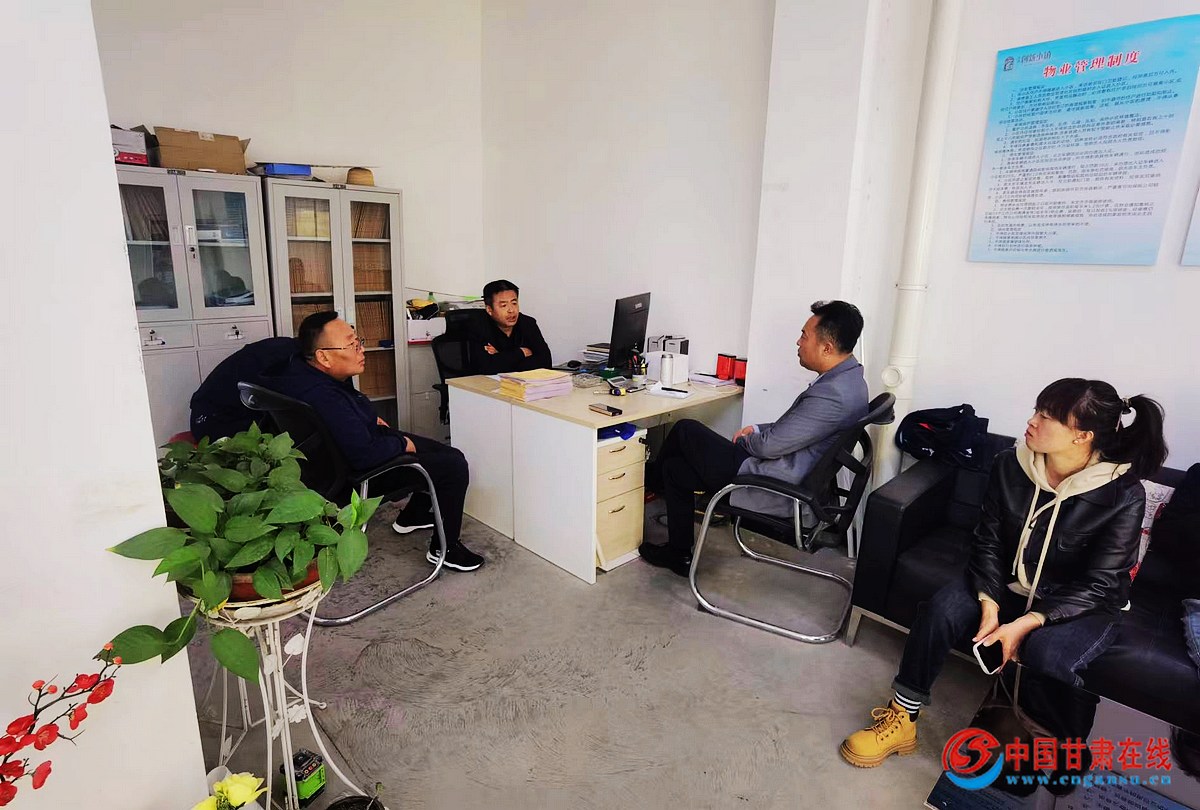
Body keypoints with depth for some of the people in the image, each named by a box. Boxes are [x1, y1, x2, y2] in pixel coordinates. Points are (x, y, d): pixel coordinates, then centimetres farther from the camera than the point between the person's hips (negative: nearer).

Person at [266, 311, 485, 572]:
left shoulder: (302, 368, -4)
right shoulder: (325, 399, -37)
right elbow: (365, 456, -36)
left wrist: (370, 418, 10)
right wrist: (402, 443, -18)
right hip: (363, 474, -10)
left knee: (444, 451, 16)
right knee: (454, 465, -15)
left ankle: (413, 516, 33)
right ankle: (445, 548, 0)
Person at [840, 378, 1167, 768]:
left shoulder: (1123, 494, -19)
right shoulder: (1011, 465, -10)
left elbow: (1099, 584, -18)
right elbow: (987, 540, -5)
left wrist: (1026, 623, -27)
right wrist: (989, 604, -19)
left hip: (1080, 604, -3)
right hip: (1007, 584, 3)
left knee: (1047, 654, -33)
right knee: (940, 611, -22)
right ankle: (902, 719, -9)